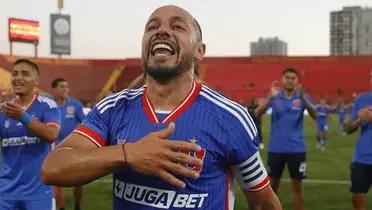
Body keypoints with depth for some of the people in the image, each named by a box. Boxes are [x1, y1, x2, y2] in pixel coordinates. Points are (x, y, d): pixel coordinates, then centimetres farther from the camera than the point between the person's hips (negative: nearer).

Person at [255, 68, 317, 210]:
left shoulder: (302, 97, -2)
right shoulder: (274, 97, -1)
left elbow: (314, 116, -18)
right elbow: (257, 114, -14)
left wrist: (303, 99, -35)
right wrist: (270, 98, -31)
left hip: (297, 149, 0)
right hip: (276, 149, 0)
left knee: (297, 187, 7)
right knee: (273, 185, 10)